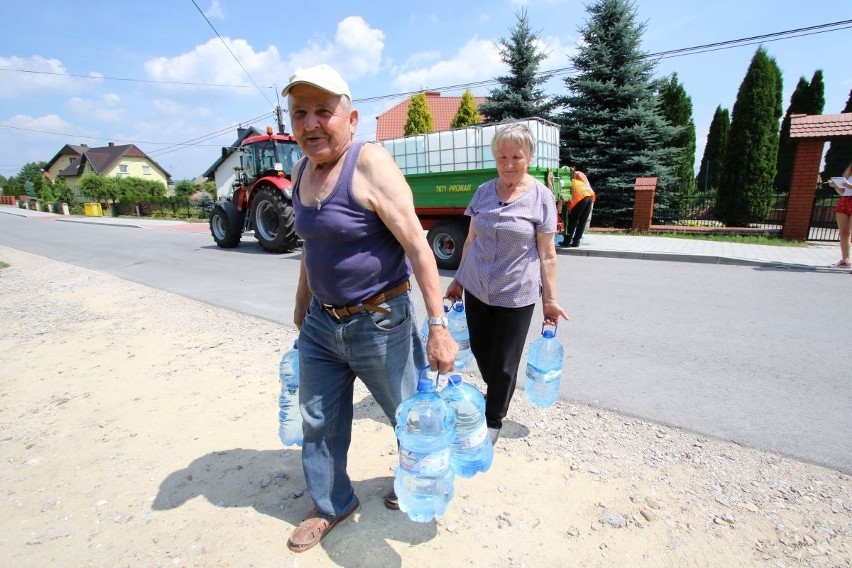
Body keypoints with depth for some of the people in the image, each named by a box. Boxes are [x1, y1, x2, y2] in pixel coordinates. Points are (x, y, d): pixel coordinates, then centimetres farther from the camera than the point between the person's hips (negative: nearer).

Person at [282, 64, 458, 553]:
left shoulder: (370, 163, -18)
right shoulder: (302, 171, 5)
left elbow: (416, 245, -21)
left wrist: (438, 327, -24)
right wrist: (302, 304, 23)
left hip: (380, 323, -6)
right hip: (321, 324, 7)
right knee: (319, 420, 18)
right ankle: (332, 505, 43)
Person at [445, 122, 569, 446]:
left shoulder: (541, 197, -6)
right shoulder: (483, 191, 5)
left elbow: (547, 254, -5)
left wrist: (550, 300, -6)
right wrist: (458, 279, 13)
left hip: (516, 295, -3)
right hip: (476, 289, 4)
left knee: (503, 364, 6)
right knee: (480, 350, 14)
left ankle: (494, 419, 29)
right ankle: (494, 396, 43)